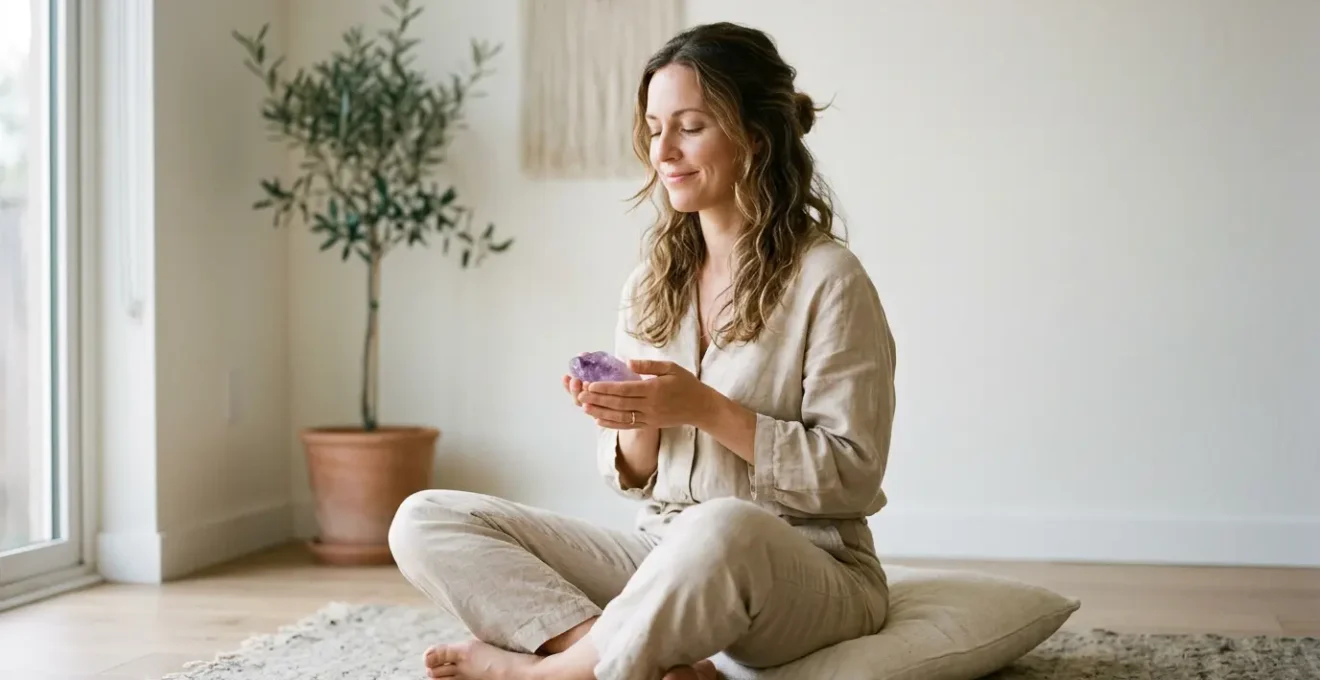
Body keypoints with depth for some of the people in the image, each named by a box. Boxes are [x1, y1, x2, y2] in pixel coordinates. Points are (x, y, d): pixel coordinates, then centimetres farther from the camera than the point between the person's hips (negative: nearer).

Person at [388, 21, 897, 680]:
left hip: (807, 568, -6)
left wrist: (708, 409, -18)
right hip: (659, 553, 6)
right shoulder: (647, 286, 11)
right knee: (424, 521, -9)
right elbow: (634, 479, 15)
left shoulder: (826, 278, -6)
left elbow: (851, 476, -10)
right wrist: (637, 422, -8)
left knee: (725, 529, -43)